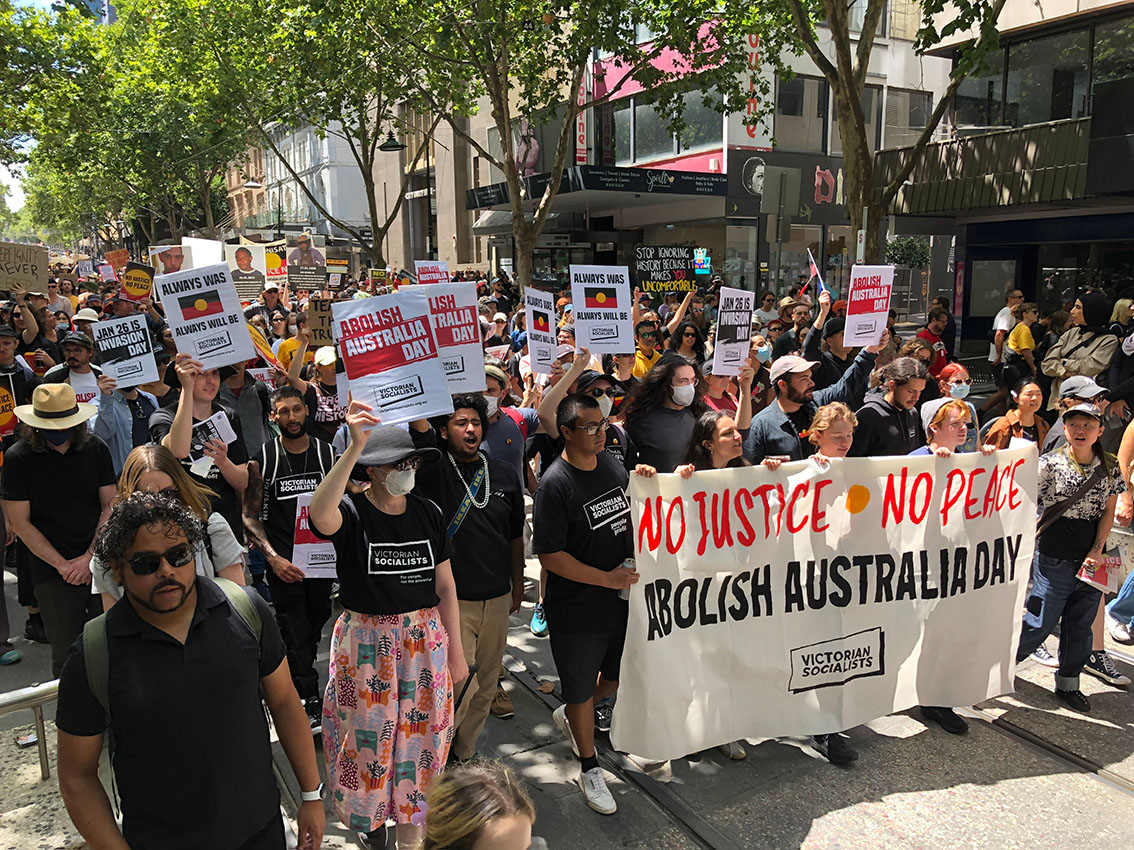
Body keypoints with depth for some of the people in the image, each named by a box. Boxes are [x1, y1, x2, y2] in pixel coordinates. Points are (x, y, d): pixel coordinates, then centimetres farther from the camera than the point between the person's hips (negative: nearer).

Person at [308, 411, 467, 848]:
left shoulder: (427, 513, -1)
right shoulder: (351, 512, -13)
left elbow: (445, 586, 3)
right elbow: (320, 514, -40)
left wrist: (455, 650, 4)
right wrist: (355, 446, -47)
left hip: (424, 641, 3)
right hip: (365, 643, -3)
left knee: (418, 736, 13)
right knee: (369, 735, 12)